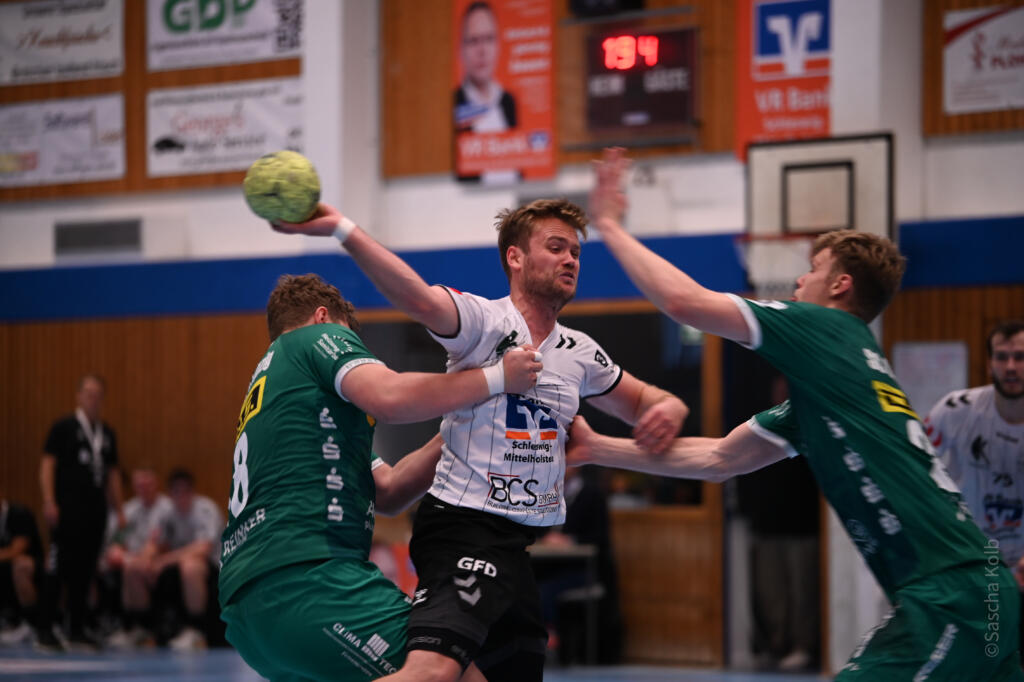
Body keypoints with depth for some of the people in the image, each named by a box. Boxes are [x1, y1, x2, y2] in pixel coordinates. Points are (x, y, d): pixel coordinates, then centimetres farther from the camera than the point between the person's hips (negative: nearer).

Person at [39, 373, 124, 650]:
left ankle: (77, 629, 13)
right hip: (68, 511, -5)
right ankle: (45, 629, 0)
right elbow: (47, 464, -4)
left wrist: (119, 509, 14)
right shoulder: (64, 427, -1)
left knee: (86, 572, 6)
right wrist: (49, 501, -13)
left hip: (95, 512, 5)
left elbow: (112, 473, 19)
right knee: (59, 570, -6)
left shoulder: (107, 434, 14)